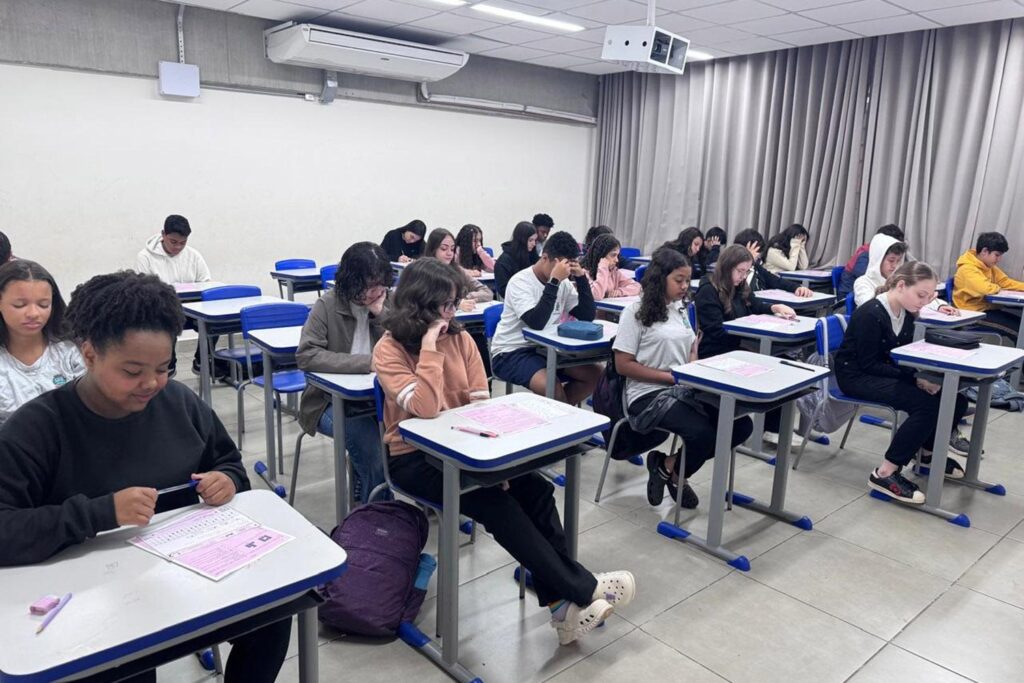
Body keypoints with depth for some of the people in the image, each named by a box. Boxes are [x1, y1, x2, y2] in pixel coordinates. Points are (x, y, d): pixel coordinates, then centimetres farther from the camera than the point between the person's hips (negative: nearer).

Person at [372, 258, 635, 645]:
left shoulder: (460, 338, 3)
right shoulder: (389, 350, -12)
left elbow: (482, 402, 2)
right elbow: (426, 408, -26)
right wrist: (429, 348, -25)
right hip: (414, 458, -5)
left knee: (534, 487, -20)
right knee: (495, 502, -26)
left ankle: (562, 602, -14)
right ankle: (581, 587, -15)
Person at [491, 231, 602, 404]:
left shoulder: (563, 282, 4)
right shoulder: (520, 281, -17)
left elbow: (588, 316, -2)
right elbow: (537, 323, -30)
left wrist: (581, 277, -11)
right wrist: (554, 281, -30)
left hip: (545, 348, 7)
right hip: (511, 352, -7)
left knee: (596, 374, -6)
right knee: (553, 388, -32)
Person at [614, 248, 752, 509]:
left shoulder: (680, 310, 15)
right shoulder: (635, 312, -6)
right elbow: (623, 365, -11)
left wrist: (695, 358, -6)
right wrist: (672, 377, -15)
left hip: (684, 390, 8)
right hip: (649, 395, -7)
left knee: (741, 425, -11)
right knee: (703, 434, -29)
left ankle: (670, 465, 2)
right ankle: (670, 469, 4)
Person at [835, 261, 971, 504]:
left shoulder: (906, 313, 2)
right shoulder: (870, 314, -22)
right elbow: (869, 364, -23)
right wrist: (915, 378, -27)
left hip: (889, 372, 8)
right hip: (857, 376, -8)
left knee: (954, 398, -6)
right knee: (925, 403, -27)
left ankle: (928, 450, 20)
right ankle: (885, 474, -20)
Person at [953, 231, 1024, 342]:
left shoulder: (989, 266, 11)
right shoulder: (968, 269, -21)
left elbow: (1005, 281, 17)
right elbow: (986, 289, -33)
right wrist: (997, 288, -10)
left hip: (988, 309, 10)